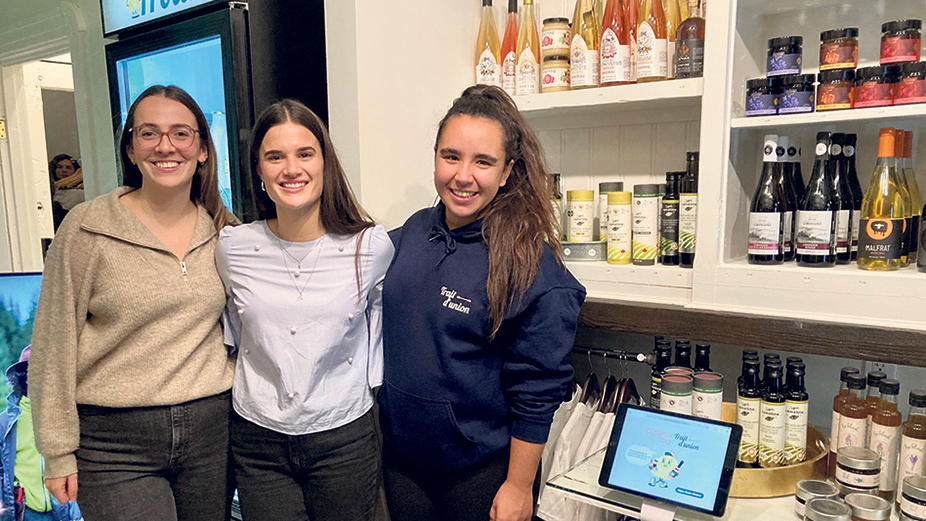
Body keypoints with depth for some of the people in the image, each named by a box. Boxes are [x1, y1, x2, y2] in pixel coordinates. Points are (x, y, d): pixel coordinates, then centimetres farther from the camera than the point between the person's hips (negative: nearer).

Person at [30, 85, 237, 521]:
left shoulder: (225, 231, 2)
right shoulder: (87, 226, -7)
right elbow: (54, 342, -3)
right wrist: (59, 450, -3)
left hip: (212, 430, 3)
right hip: (114, 441, -2)